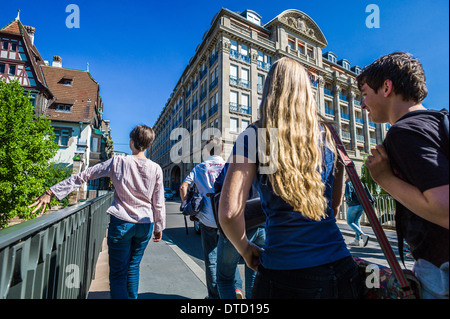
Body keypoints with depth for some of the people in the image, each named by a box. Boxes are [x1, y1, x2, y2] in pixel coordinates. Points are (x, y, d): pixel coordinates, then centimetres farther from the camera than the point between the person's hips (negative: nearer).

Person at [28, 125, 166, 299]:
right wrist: (159, 227, 11)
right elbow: (159, 203, -2)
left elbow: (84, 176, -3)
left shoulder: (118, 162, -8)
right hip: (145, 225, 3)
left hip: (121, 223, -2)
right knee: (133, 268, 20)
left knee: (118, 273, 8)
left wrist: (51, 192, 7)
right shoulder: (156, 169, -5)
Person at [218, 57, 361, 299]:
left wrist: (246, 249, -1)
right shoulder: (327, 135, 2)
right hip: (339, 267, 5)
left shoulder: (254, 136, -11)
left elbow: (229, 212, -16)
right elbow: (335, 205, 11)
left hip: (284, 271, -3)